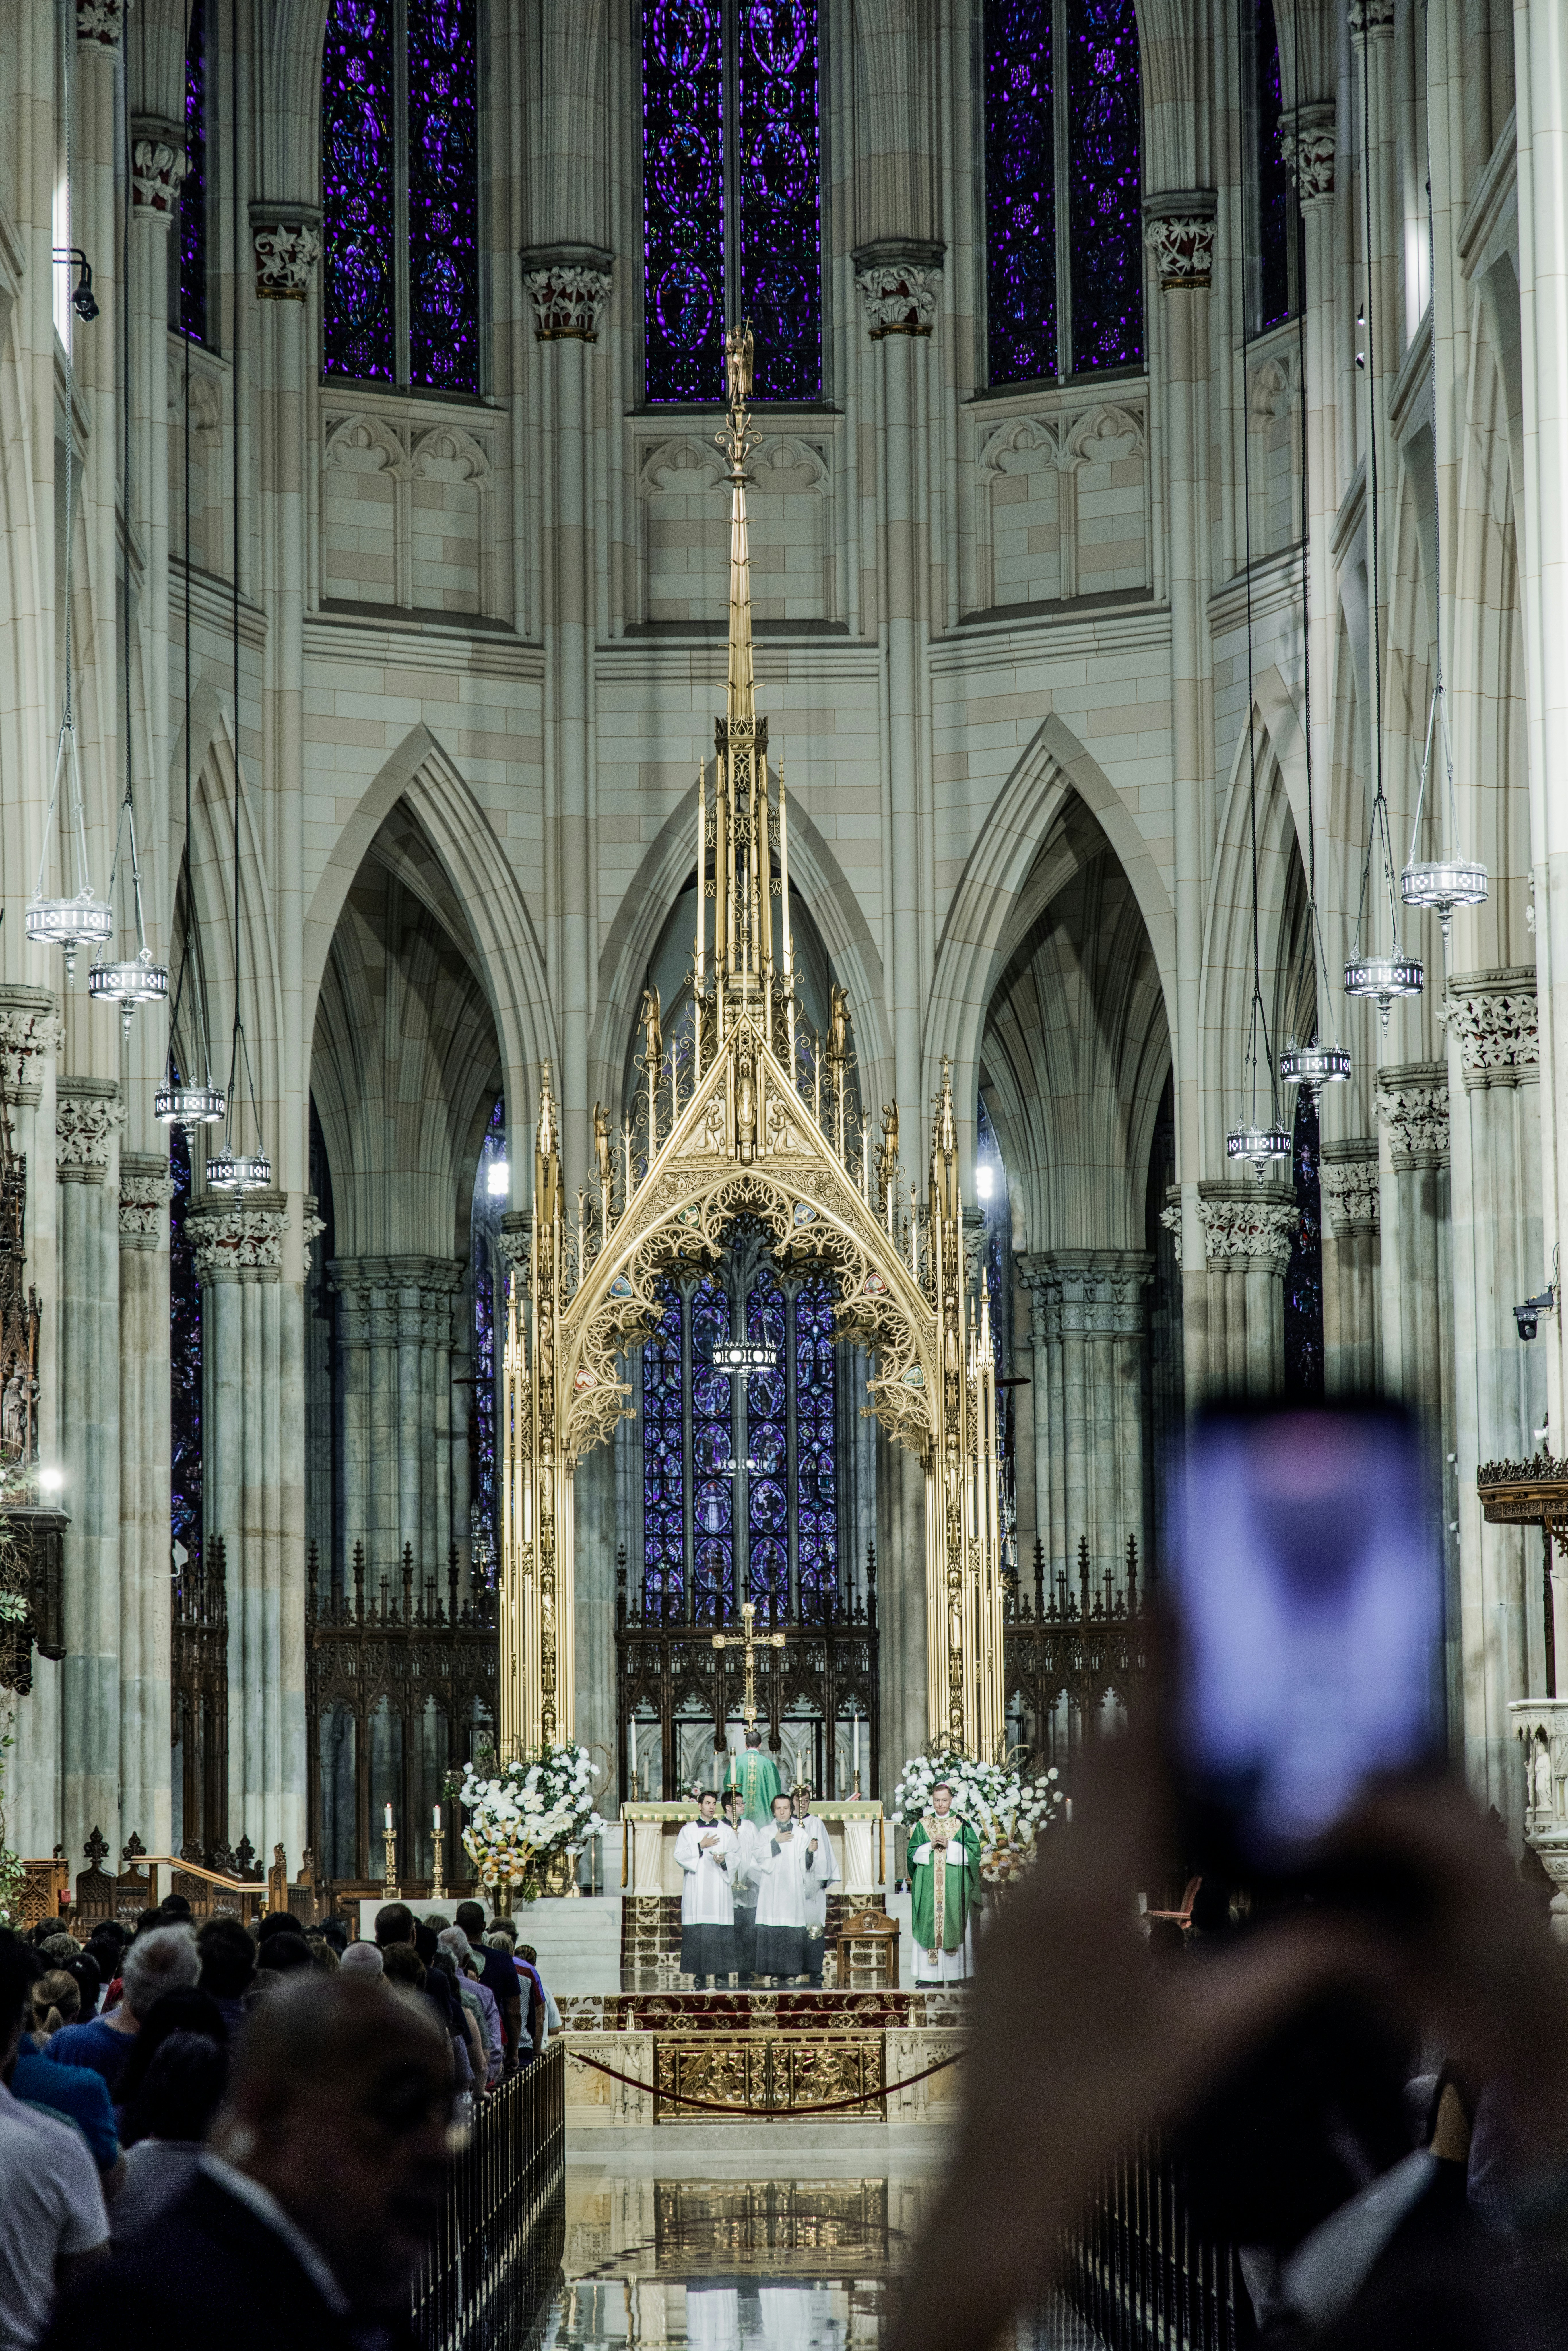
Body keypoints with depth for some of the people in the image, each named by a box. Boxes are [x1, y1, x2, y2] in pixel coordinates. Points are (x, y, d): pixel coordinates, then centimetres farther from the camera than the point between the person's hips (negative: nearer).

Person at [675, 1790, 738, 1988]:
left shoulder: (727, 1831, 13)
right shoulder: (688, 1830, 10)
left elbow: (737, 1855, 8)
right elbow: (679, 1856, 1)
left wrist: (724, 1860, -12)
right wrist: (701, 1847, -9)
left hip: (720, 1887, 1)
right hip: (696, 1888, -1)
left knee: (721, 1932, -7)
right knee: (697, 1932, -8)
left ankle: (722, 1972, -6)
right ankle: (700, 1975, -8)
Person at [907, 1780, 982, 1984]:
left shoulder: (963, 1824, 6)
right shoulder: (923, 1825, 11)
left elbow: (973, 1851, -2)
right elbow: (913, 1853, 6)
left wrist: (949, 1846, -13)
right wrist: (930, 1847, -11)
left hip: (955, 1883, -1)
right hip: (928, 1885, 1)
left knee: (954, 1925, -5)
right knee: (929, 1922, -5)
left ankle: (955, 1975, -1)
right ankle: (930, 1976, -4)